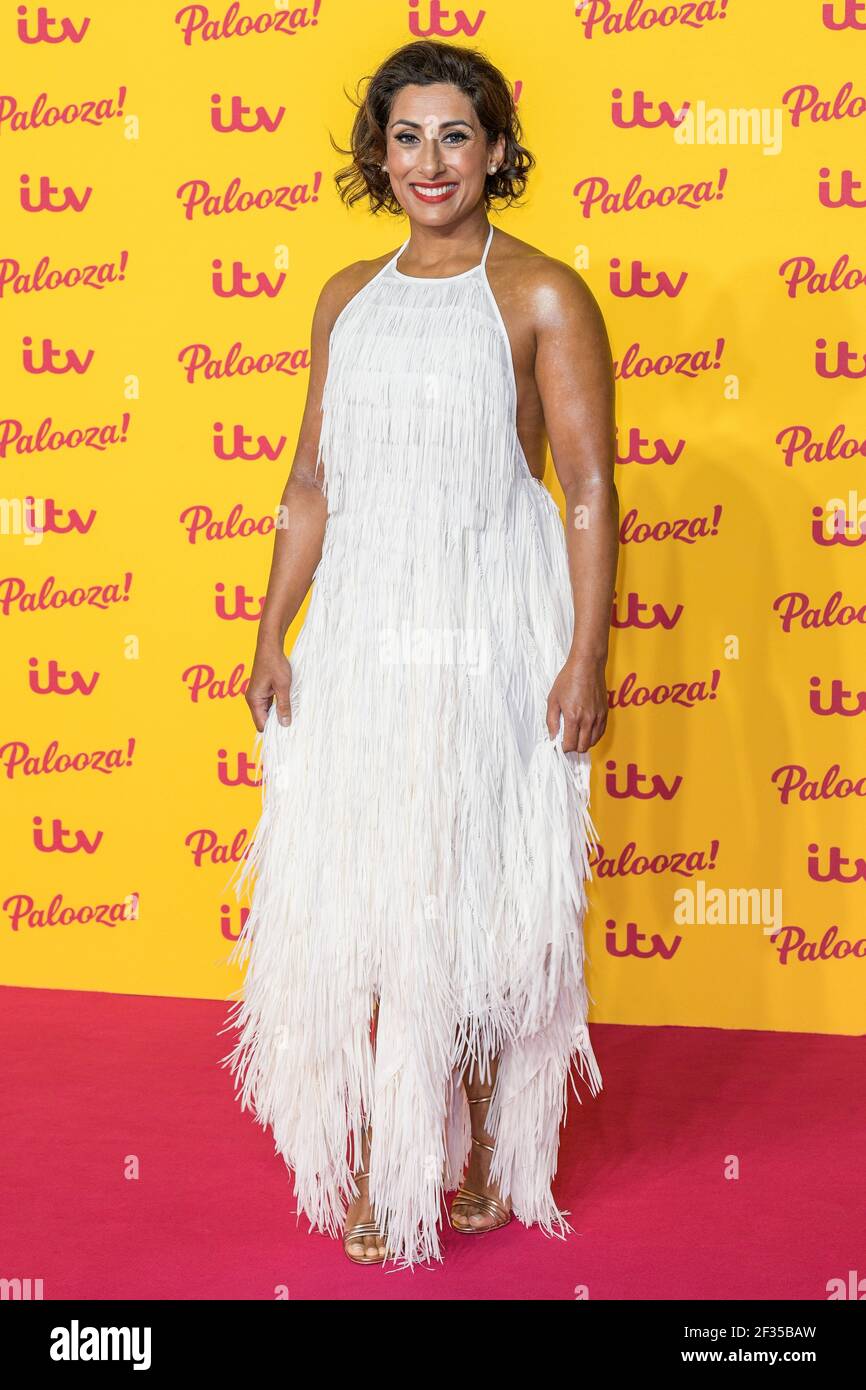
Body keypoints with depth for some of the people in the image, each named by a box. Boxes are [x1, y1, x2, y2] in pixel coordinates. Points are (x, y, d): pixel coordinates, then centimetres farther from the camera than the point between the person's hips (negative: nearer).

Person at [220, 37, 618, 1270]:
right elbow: (313, 485, 14)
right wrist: (273, 636, 9)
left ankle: (485, 1146, 21)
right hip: (362, 636, 5)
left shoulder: (541, 295, -3)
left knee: (484, 897, 2)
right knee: (354, 900, 7)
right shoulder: (348, 299, 12)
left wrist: (586, 658, -13)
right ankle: (381, 1163, 24)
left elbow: (590, 492, -7)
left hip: (492, 638, -5)